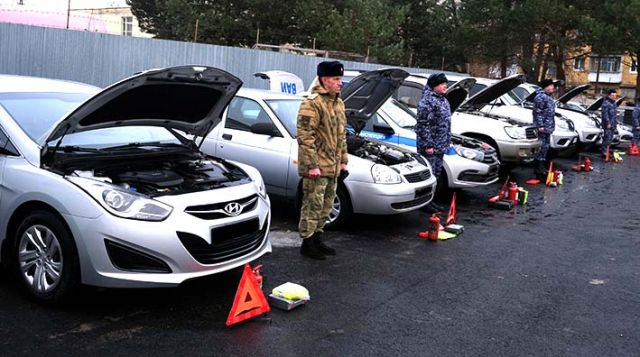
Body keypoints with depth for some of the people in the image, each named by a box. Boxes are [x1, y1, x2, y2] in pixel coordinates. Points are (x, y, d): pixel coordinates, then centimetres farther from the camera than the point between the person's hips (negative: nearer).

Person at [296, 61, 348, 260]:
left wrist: (343, 161, 17)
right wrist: (312, 165, -22)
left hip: (332, 167, 9)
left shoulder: (339, 103, 14)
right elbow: (305, 136, -20)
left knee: (326, 206, 16)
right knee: (313, 205, -2)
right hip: (317, 167, -9)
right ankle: (307, 244, 9)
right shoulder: (312, 103, -16)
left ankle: (317, 238, 29)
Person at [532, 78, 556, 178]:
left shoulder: (548, 96, 19)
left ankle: (542, 167, 21)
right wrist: (540, 125, -22)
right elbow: (538, 112, -19)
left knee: (546, 147, 13)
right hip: (542, 127, -11)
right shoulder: (540, 96, -13)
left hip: (548, 127, 11)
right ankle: (538, 168, -5)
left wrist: (551, 126, 22)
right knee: (541, 146, -9)